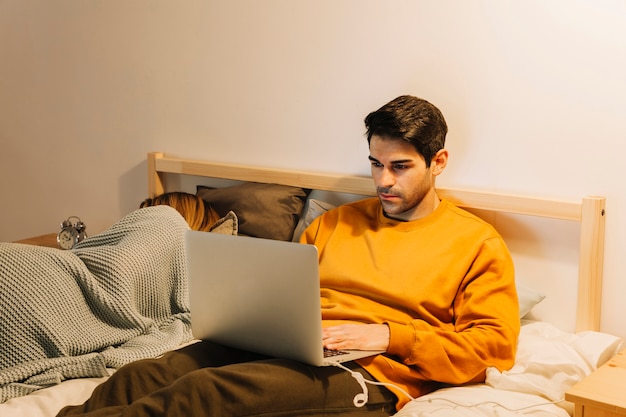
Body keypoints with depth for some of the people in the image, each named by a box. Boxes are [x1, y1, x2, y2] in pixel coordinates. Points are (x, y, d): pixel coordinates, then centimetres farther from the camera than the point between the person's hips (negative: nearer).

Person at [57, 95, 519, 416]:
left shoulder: (477, 242, 8)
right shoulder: (335, 222, 24)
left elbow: (494, 345, -1)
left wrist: (389, 335, -11)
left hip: (368, 372, -5)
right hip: (286, 345, 6)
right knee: (138, 376, -22)